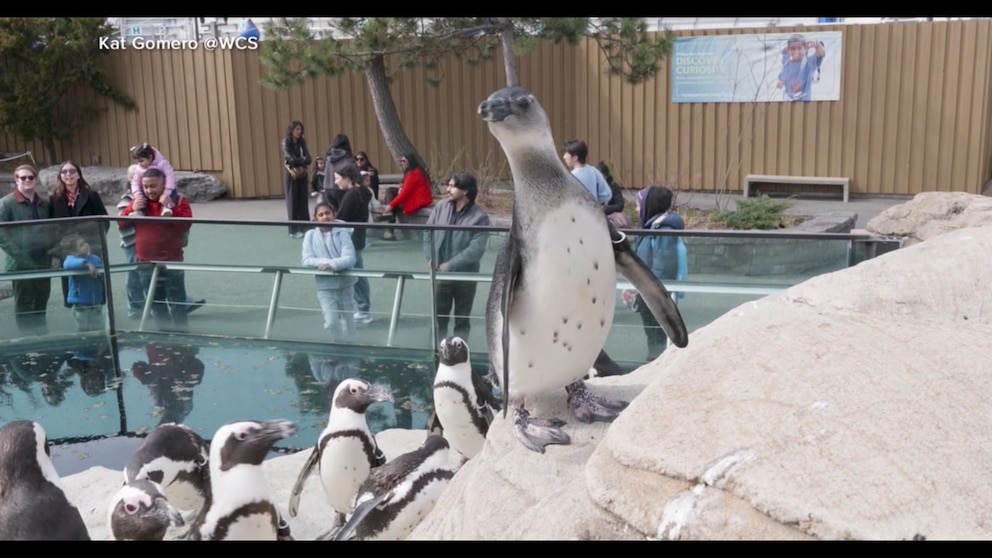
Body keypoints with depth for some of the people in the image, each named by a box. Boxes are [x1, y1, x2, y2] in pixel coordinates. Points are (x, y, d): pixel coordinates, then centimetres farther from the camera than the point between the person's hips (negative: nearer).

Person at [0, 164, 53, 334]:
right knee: (24, 307, 2)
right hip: (21, 265, -5)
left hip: (43, 263, 5)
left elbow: (50, 231, 17)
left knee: (41, 305, 13)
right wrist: (18, 255, -18)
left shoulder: (44, 204, 11)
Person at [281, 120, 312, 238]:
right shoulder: (285, 142, -7)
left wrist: (300, 166, -18)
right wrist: (302, 160, -5)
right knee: (293, 201, -1)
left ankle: (304, 228, 11)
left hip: (302, 174, 4)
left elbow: (308, 159, -3)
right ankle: (294, 230, 3)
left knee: (303, 201, 5)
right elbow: (291, 159, -17)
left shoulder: (302, 142, 6)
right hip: (291, 174, -4)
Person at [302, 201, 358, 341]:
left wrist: (331, 265, -31)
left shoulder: (342, 233, -8)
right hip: (325, 286, 0)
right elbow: (307, 260, -7)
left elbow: (349, 259, -17)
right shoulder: (310, 235, -2)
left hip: (345, 284, 0)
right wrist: (324, 262, -22)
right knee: (332, 322, -10)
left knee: (348, 320, 14)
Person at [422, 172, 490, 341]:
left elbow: (476, 249, -21)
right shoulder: (441, 206, -3)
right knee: (438, 316, 11)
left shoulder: (480, 217, -15)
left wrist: (450, 265, -21)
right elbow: (428, 232, 8)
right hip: (440, 274, 3)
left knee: (462, 319, 11)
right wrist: (430, 257, -3)